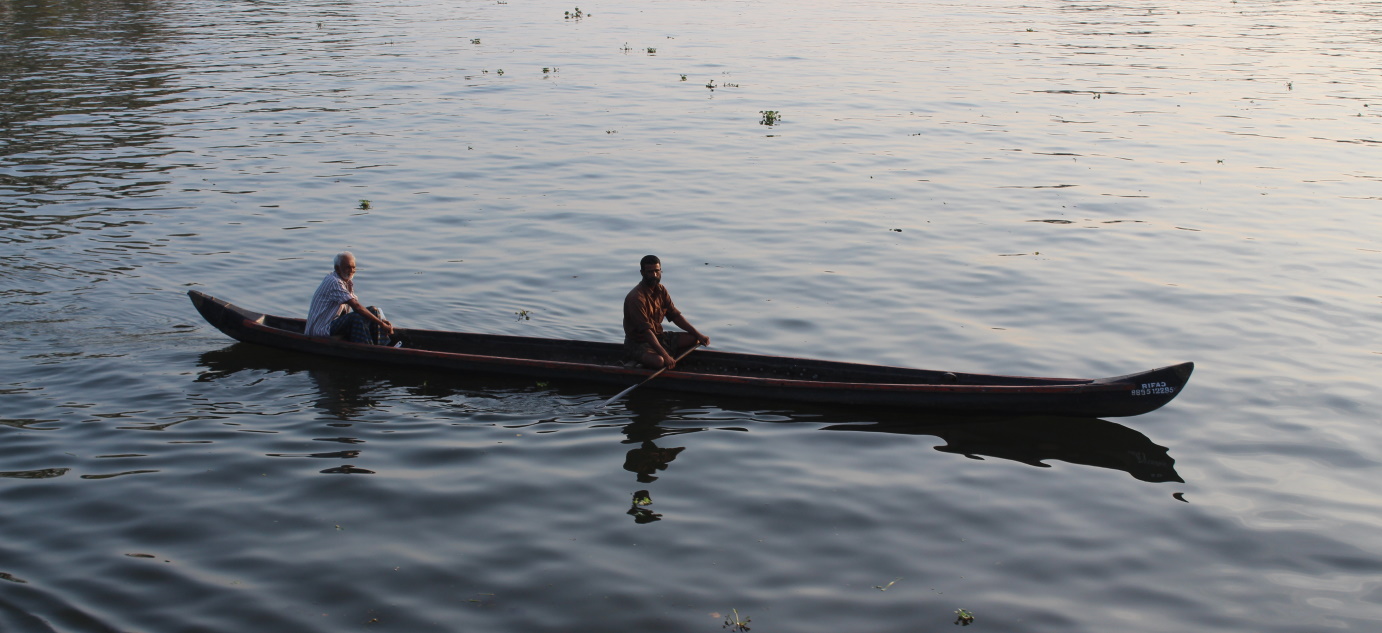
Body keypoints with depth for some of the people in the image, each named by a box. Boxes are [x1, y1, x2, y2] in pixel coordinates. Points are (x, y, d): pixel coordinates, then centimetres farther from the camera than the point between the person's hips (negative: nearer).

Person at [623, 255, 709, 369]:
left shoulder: (661, 290, 4)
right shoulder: (636, 297, -24)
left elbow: (675, 316, 7)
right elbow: (645, 330, -29)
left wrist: (698, 335, -3)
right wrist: (665, 355, -35)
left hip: (658, 336, 9)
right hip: (638, 343, -9)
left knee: (693, 339, -5)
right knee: (658, 361, -37)